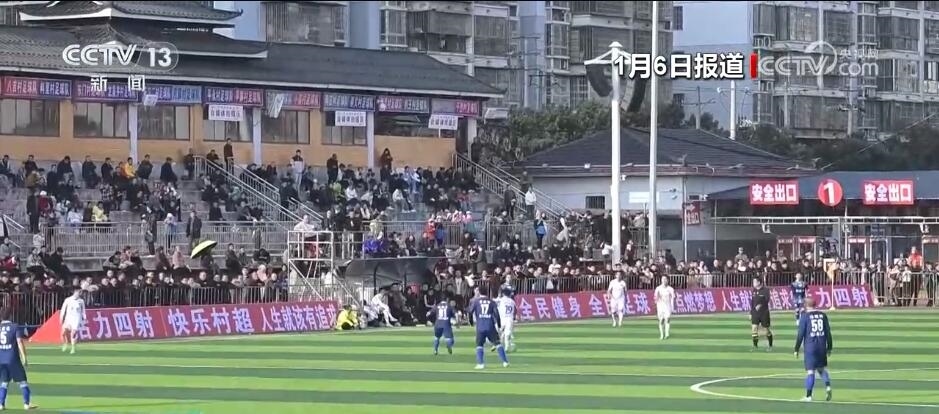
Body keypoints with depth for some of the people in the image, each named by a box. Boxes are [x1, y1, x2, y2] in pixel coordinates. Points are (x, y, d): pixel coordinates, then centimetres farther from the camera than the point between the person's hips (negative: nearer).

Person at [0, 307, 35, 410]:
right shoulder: (15, 327, -4)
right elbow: (20, 342, -13)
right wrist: (24, 358, -12)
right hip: (13, 359, -3)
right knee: (22, 382, 6)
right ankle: (26, 404, 1)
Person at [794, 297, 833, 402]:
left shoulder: (805, 316, -4)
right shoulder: (823, 315, 7)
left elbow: (800, 334, -7)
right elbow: (828, 332, 9)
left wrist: (796, 349, -1)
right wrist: (829, 347, 16)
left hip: (810, 347, -4)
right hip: (822, 346, 4)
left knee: (810, 371, -2)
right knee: (822, 368, 16)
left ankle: (808, 395, -2)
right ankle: (828, 386, -8)